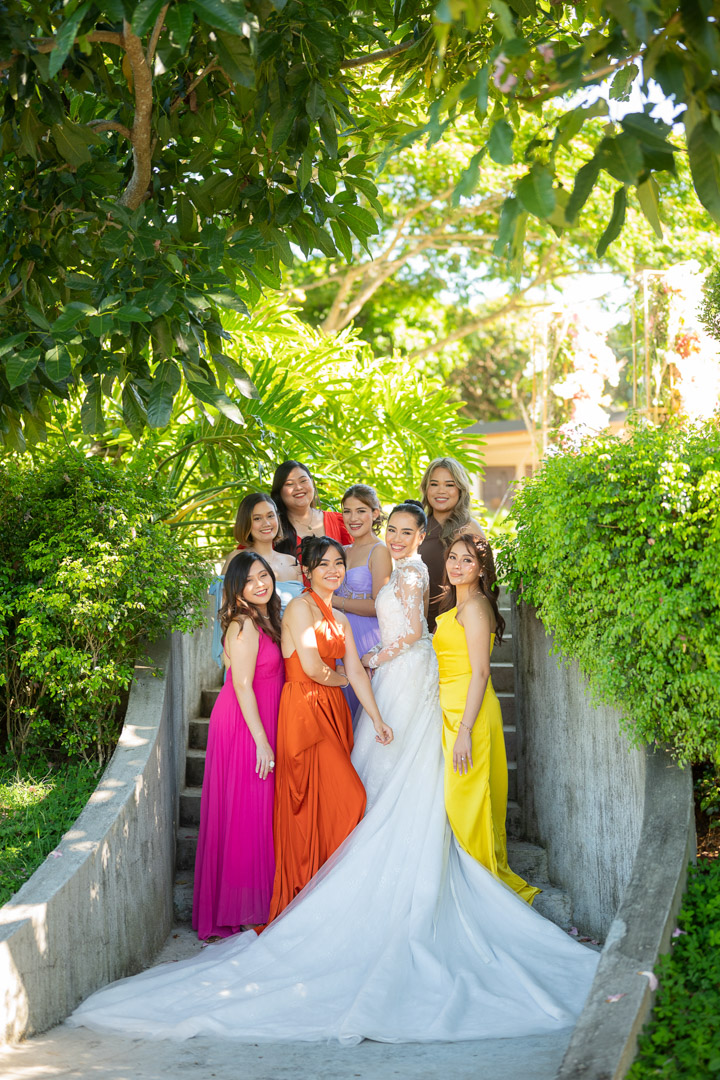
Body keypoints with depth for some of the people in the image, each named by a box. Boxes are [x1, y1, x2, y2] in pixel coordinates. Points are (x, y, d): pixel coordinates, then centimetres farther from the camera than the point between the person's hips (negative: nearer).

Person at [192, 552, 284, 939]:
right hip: (243, 728, -9)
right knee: (244, 814, -1)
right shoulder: (245, 624, -17)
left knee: (257, 813, 14)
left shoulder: (266, 619, 11)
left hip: (260, 726, 9)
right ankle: (237, 909, 8)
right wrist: (262, 742, -20)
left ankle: (253, 903, 24)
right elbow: (243, 686, -20)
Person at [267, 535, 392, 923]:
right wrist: (340, 679, 4)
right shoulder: (301, 607, -9)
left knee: (331, 801, 6)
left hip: (334, 711, 8)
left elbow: (356, 672, 13)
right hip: (304, 711, -8)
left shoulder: (340, 620, 18)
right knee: (348, 796, -10)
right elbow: (312, 667, -15)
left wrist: (377, 720, 5)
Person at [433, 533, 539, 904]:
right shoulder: (455, 607, 17)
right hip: (451, 709, 10)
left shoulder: (474, 606, -13)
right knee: (461, 800, 13)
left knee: (466, 800, -6)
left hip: (468, 713, -10)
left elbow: (480, 672, -18)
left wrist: (465, 730, -21)